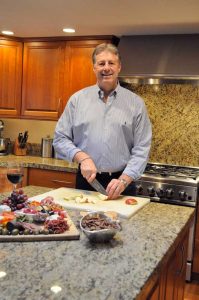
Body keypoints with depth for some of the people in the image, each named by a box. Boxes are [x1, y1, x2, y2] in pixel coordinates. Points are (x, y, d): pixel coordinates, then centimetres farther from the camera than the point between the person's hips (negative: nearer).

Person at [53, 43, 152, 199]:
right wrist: (82, 157, -14)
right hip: (86, 179, 1)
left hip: (121, 182, -1)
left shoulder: (136, 103, -1)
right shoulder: (77, 99, 2)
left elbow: (141, 149, -4)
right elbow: (60, 138, 3)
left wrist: (124, 180, -17)